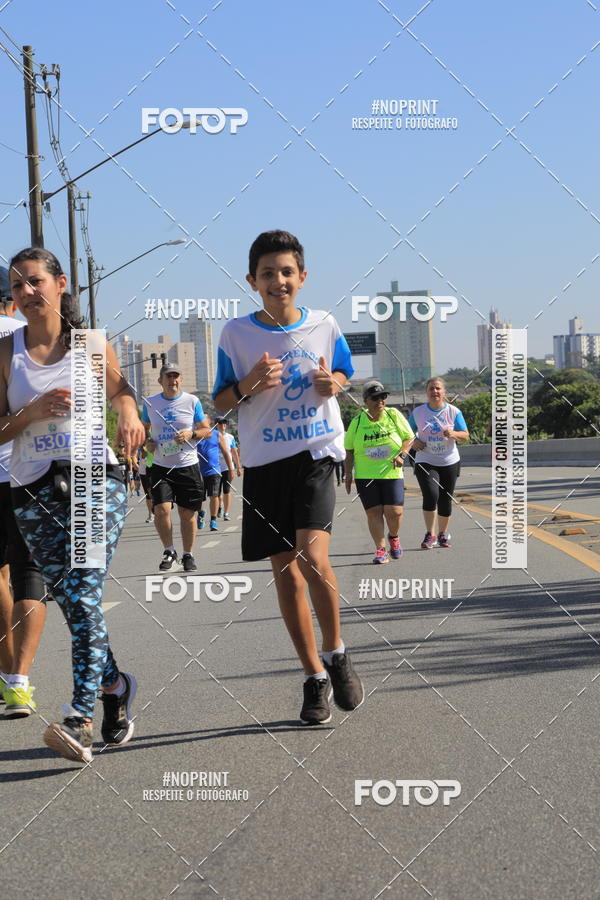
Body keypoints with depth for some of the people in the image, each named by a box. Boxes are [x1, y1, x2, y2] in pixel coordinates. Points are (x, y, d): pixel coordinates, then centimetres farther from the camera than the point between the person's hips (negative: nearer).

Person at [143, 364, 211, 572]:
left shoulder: (192, 401, 1)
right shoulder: (150, 402, 6)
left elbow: (206, 430, 6)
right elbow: (144, 428, 21)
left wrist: (191, 434, -13)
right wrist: (147, 441, 0)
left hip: (188, 466, 0)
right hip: (161, 467, 1)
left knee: (187, 513, 3)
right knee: (161, 509, -14)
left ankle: (188, 555, 19)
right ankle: (169, 551, 6)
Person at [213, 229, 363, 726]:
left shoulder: (324, 325, 1)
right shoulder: (237, 333, -2)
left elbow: (343, 374, 19)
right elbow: (221, 402, 5)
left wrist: (332, 382, -5)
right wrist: (249, 385, -16)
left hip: (316, 453, -1)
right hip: (264, 461, 1)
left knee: (313, 557, -20)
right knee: (285, 571, 4)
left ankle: (337, 653, 4)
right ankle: (315, 676, 18)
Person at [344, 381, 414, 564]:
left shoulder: (394, 415, -1)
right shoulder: (357, 422, 0)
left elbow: (409, 438, 6)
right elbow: (349, 450, 8)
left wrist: (402, 454, -11)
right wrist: (348, 474, 4)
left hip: (392, 473, 0)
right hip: (365, 476, 0)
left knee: (394, 512, -8)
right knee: (374, 512, -4)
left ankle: (394, 537, 23)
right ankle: (381, 550, 4)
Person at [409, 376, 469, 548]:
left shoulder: (453, 412, -1)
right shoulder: (417, 412, 1)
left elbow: (465, 436, 0)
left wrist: (453, 433, -21)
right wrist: (413, 441, -8)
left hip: (449, 462, 1)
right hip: (425, 462, -1)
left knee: (445, 500, 6)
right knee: (431, 494, -20)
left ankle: (443, 533, 26)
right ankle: (430, 535, -11)